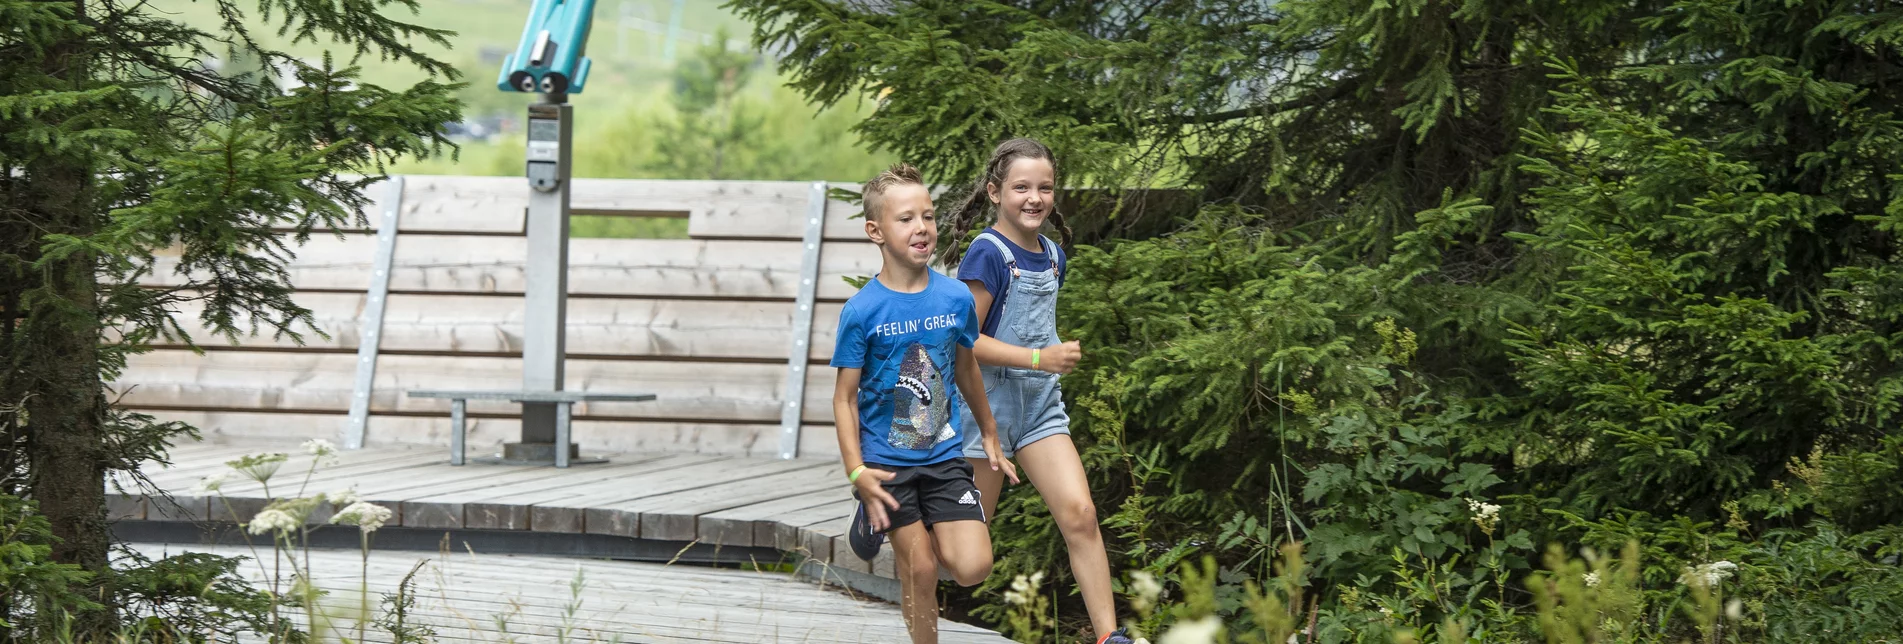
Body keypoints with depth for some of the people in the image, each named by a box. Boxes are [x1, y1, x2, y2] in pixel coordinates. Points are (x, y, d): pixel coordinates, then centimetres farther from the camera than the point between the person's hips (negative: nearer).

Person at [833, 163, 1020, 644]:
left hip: (944, 455, 3)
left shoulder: (956, 297, -3)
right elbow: (845, 397, -8)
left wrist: (989, 437, 23)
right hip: (887, 461, -3)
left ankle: (908, 531, 20)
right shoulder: (862, 311, -13)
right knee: (920, 570, 0)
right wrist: (857, 472, -17)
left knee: (973, 567, -8)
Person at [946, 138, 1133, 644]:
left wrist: (1058, 355, 10)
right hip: (987, 401, -6)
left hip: (1040, 403, 6)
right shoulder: (989, 253, -14)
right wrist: (1038, 358, -22)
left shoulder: (1052, 255, 9)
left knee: (1080, 515, -7)